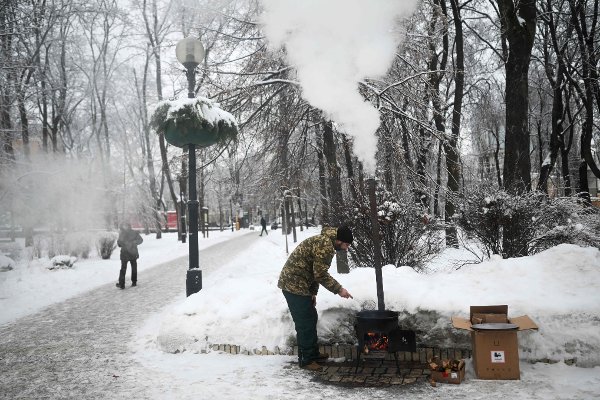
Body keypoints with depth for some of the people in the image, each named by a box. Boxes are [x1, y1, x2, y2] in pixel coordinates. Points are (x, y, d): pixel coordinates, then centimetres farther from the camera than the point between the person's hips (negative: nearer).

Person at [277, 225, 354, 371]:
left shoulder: (323, 241, 15)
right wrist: (339, 290, -12)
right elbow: (321, 274, -20)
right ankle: (306, 360, 7)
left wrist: (313, 292, 18)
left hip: (294, 283, 11)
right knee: (305, 323, -3)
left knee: (311, 319, 18)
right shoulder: (325, 245, -18)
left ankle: (313, 353, 30)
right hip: (294, 285, -11)